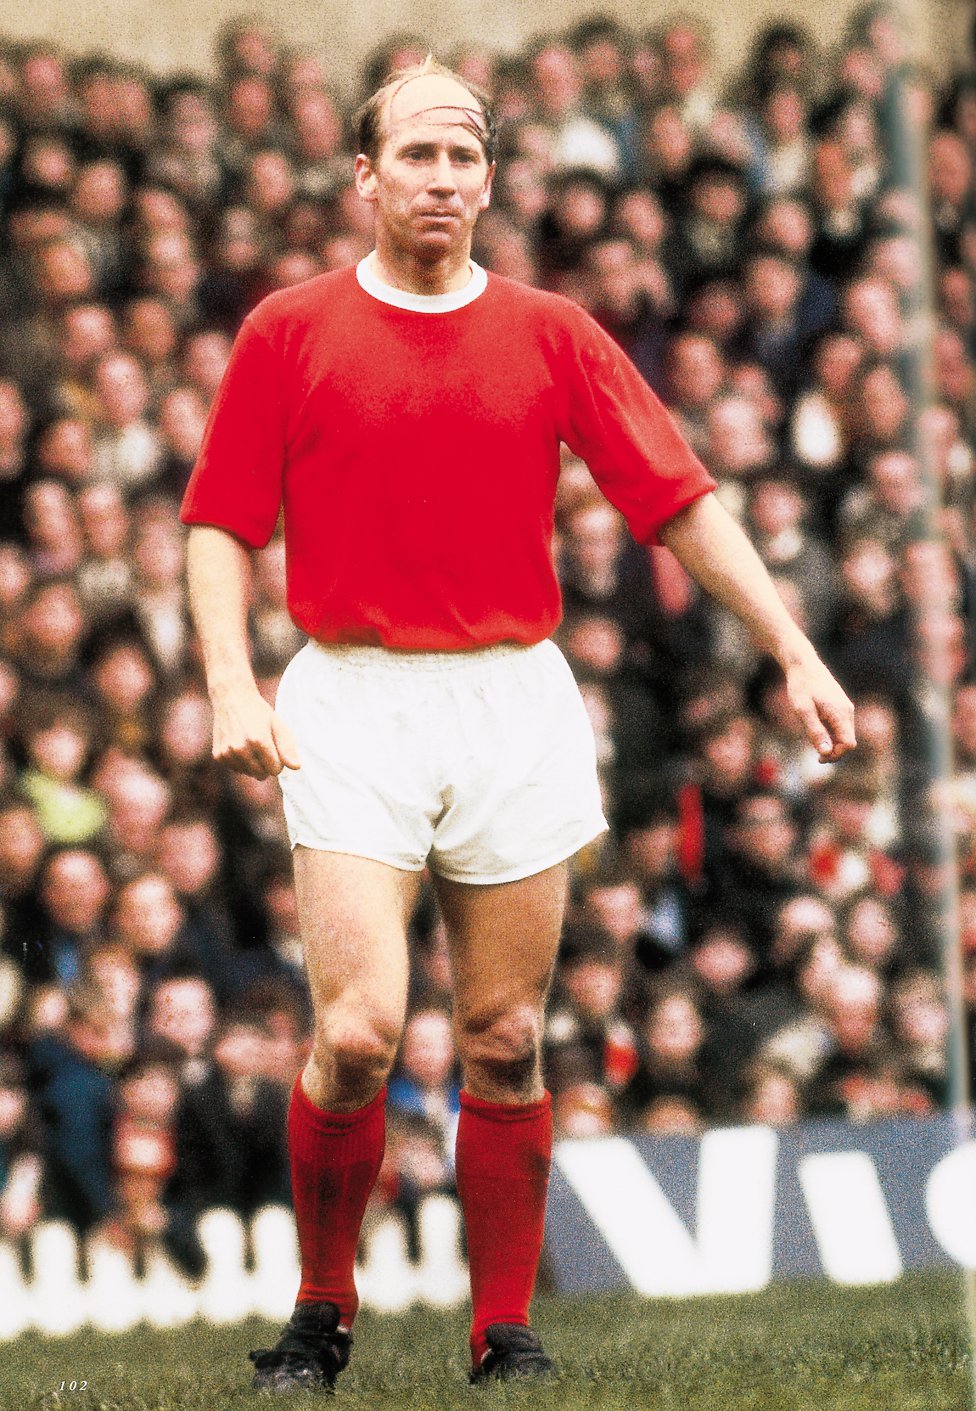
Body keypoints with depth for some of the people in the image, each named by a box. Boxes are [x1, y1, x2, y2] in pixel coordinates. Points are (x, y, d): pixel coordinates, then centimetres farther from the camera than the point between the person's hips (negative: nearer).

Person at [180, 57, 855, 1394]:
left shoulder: (552, 335, 8)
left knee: (507, 1042, 3)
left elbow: (684, 503, 7)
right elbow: (222, 526, 5)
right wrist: (232, 686, -9)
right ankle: (321, 1313, 4)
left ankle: (506, 1333, 11)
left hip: (516, 702, 2)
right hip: (352, 702, -2)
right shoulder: (288, 332, 5)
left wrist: (796, 651, 0)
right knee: (357, 1033, -13)